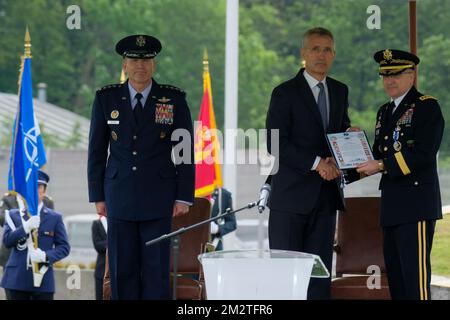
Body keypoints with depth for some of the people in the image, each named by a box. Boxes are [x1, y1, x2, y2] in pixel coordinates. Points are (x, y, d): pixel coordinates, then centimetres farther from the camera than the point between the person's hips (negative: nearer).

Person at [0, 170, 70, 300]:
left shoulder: (55, 218, 8)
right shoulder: (13, 215, 11)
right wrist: (27, 227, -18)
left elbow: (64, 247, 4)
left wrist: (46, 256, -15)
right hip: (17, 279, 1)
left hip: (43, 281, -1)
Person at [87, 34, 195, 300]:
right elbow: (97, 151, 8)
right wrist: (98, 196, 4)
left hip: (158, 198, -1)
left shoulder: (174, 99, 1)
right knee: (122, 268, 1)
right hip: (120, 196, 1)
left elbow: (185, 151, 2)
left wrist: (184, 197, -3)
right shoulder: (106, 99, 4)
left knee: (157, 267, -3)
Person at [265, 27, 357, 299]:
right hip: (292, 193, -5)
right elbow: (275, 144, -12)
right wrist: (316, 163, -19)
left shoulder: (340, 91, 13)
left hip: (326, 193, 5)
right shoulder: (285, 93, -6)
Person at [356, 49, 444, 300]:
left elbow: (423, 154, -16)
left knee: (415, 272, -14)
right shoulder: (385, 112, 20)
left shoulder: (427, 107, -6)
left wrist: (382, 166, -19)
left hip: (417, 204, -9)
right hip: (392, 204, 9)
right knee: (394, 271, 11)